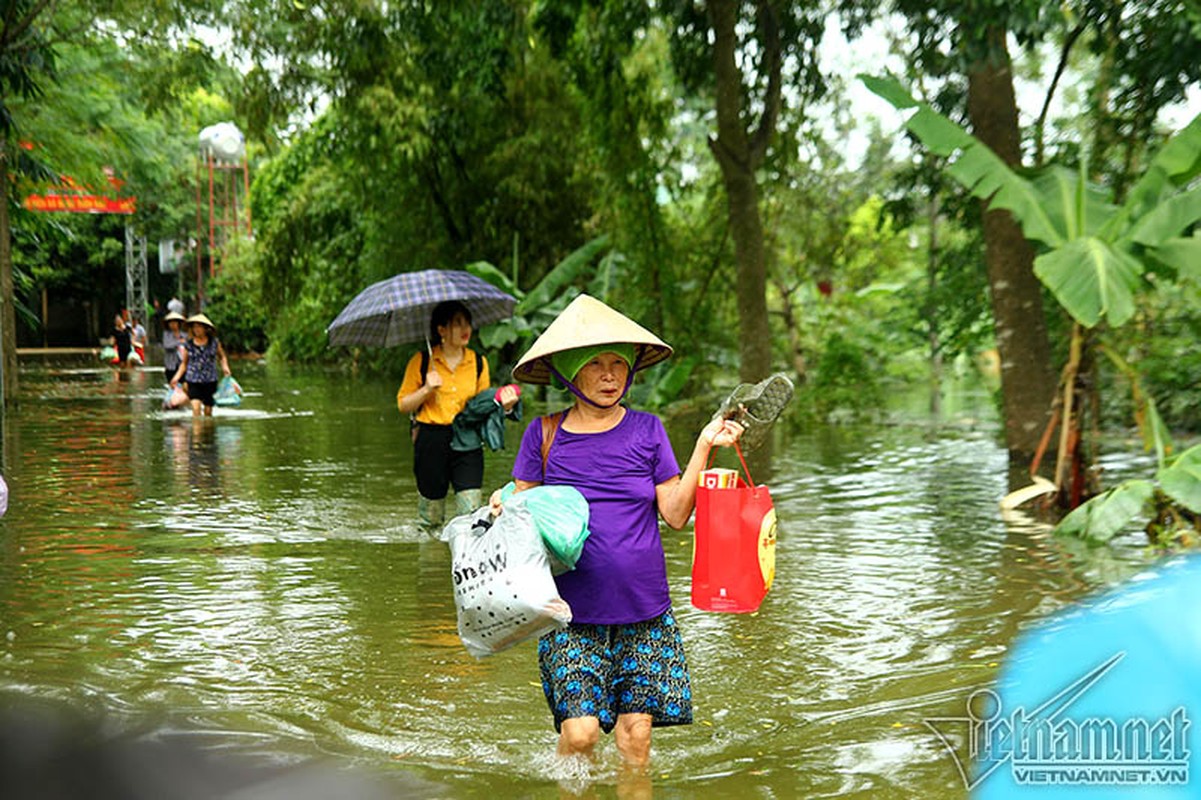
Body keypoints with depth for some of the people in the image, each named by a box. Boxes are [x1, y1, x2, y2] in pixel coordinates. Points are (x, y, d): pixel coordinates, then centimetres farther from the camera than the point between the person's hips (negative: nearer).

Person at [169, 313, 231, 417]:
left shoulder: (214, 342, 3)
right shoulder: (188, 344, 2)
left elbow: (222, 356, 17)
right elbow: (184, 363, 11)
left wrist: (225, 366, -3)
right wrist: (177, 376, -1)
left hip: (210, 380, 1)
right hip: (193, 381, -1)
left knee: (208, 410, 3)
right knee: (195, 406, -18)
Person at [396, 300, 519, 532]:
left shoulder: (479, 362, 8)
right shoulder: (421, 361, 0)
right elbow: (403, 405, 4)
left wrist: (503, 405, -8)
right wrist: (426, 390, -13)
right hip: (431, 441, -2)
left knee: (473, 514, -9)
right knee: (430, 519, 7)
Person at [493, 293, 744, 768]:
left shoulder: (646, 430, 3)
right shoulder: (545, 434, 1)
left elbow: (676, 514, 0)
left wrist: (704, 447, -8)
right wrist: (505, 509, -15)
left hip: (643, 610, 1)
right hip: (572, 610, -1)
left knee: (636, 734, 3)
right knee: (579, 732, -7)